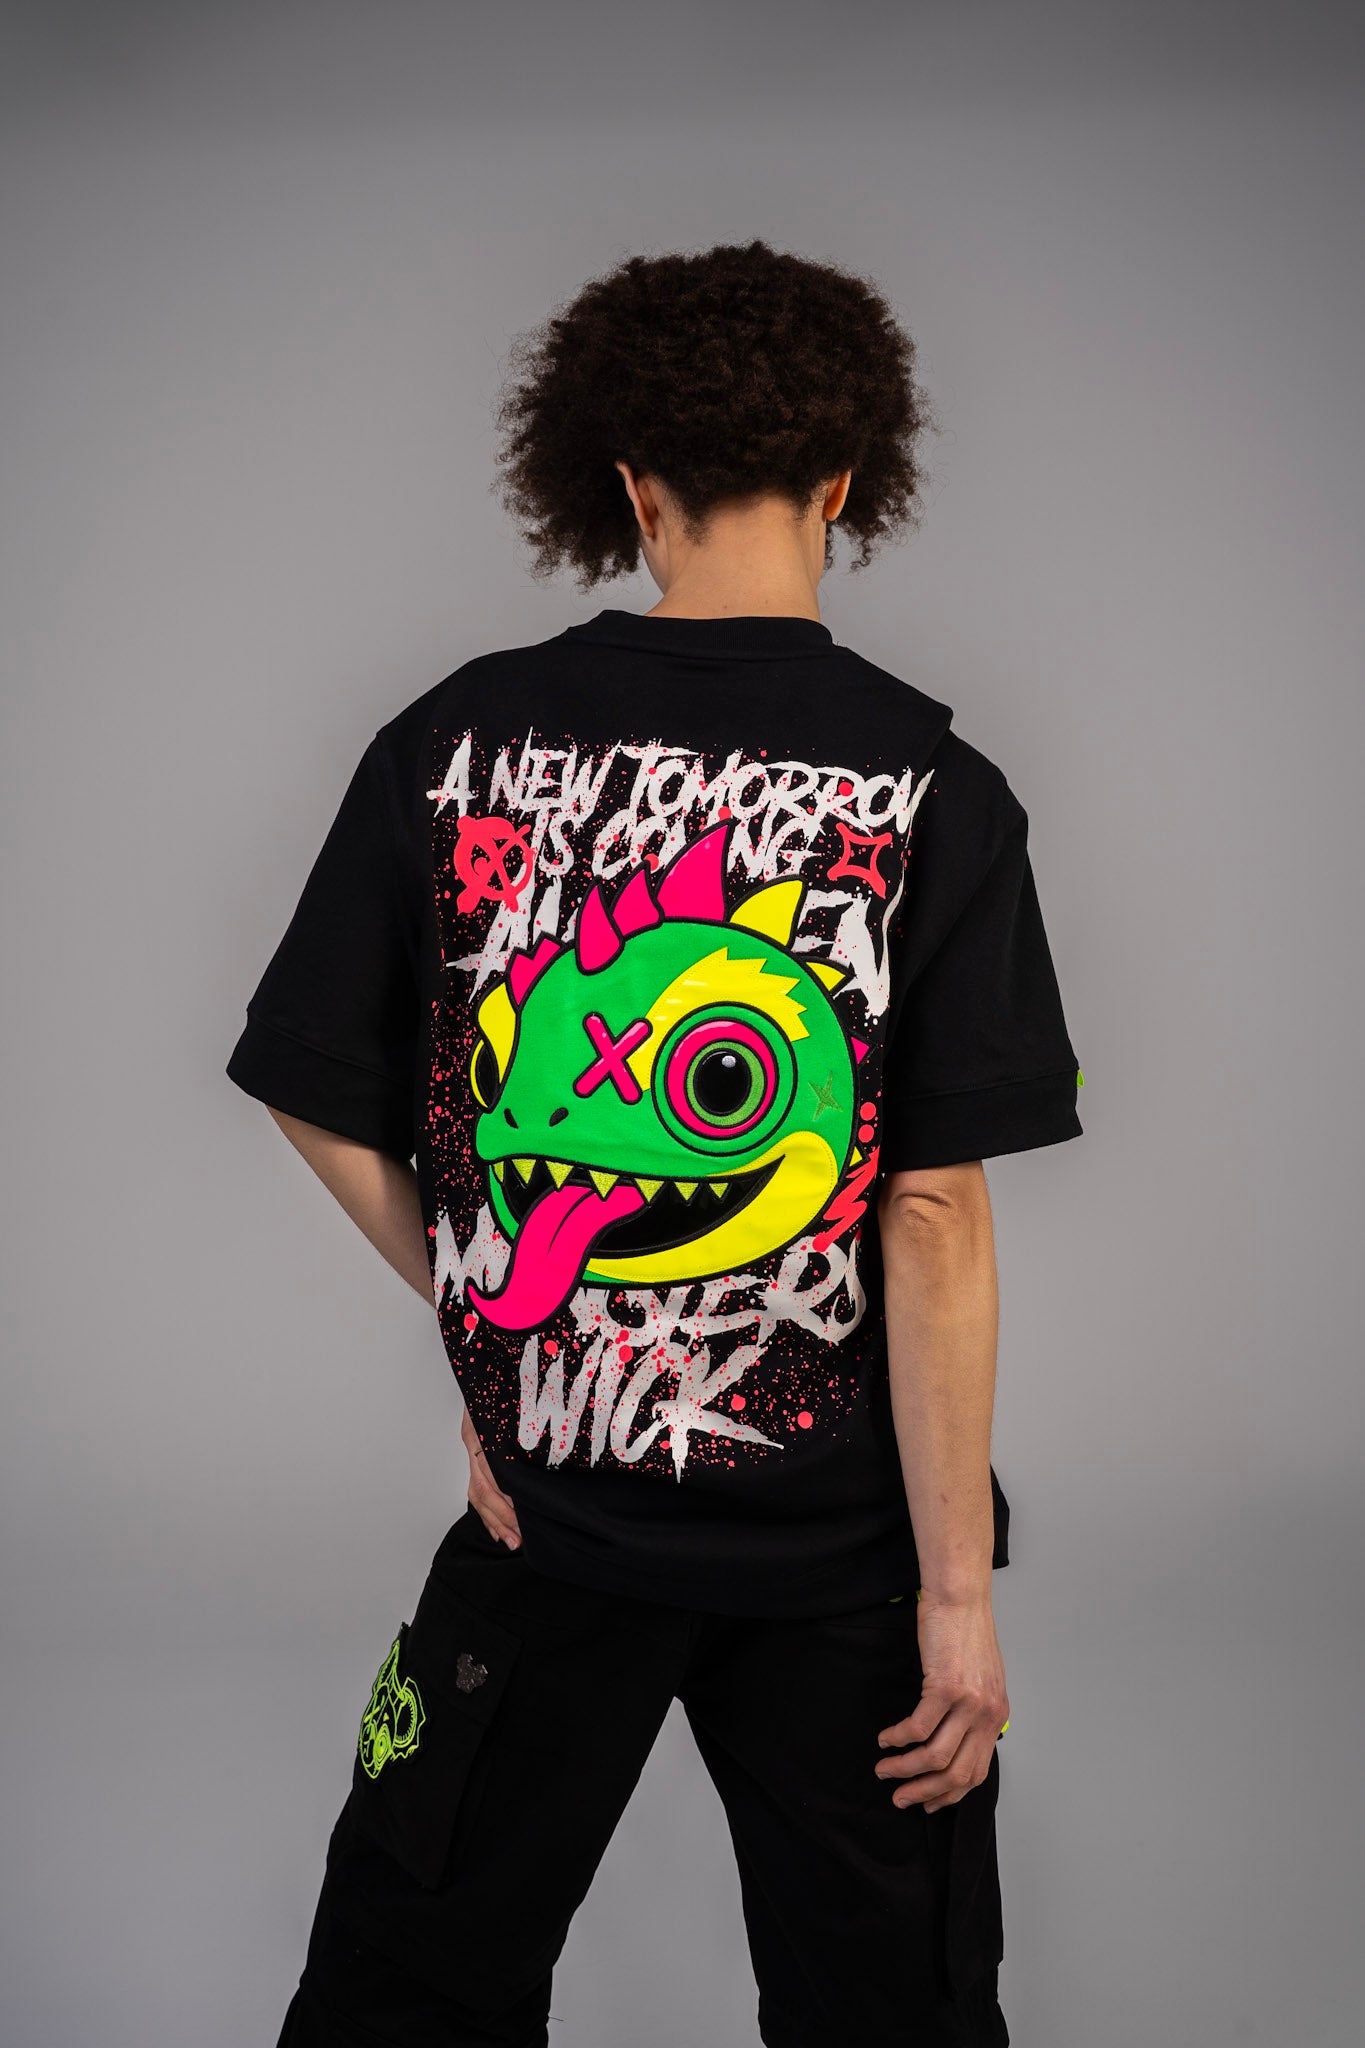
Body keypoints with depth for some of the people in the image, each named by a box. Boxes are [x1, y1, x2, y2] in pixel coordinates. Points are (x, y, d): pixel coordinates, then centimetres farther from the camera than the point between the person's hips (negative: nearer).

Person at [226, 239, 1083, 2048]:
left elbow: (321, 1109, 1)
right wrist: (958, 1590, -6)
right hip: (838, 1518, -1)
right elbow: (935, 1224, -13)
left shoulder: (454, 743, -6)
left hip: (547, 1495, 2)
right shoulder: (930, 789, -12)